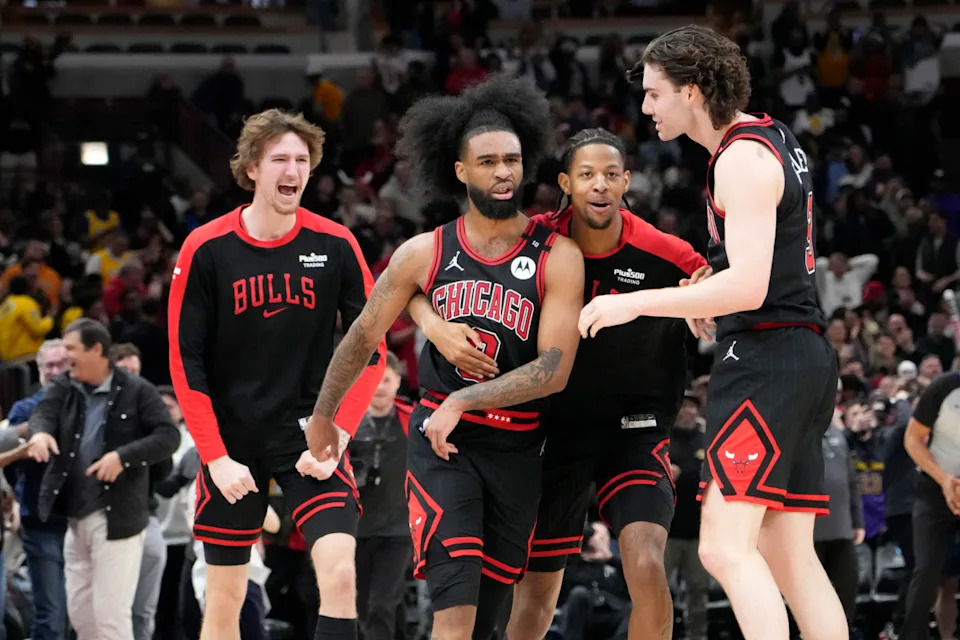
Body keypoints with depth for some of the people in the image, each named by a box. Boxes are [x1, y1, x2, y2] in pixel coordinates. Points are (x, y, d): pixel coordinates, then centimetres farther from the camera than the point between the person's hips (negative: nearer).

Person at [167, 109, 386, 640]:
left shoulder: (335, 246, -3)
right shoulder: (206, 249, -6)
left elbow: (370, 351, 1)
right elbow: (186, 361, -3)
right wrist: (216, 456, -10)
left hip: (310, 438, 0)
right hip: (231, 441, 0)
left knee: (339, 575, -18)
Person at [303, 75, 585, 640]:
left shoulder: (557, 257, -6)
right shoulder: (425, 253, -1)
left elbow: (555, 369, -13)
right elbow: (363, 338, 13)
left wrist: (463, 400, -18)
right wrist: (323, 416, 21)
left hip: (516, 445, 1)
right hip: (440, 441, -1)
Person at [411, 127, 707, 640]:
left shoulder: (666, 255, -13)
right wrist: (434, 324, -25)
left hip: (635, 429, -2)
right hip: (557, 429, 2)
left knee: (646, 567, -22)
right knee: (536, 584, 10)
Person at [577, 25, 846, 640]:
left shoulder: (742, 159, -14)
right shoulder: (776, 140, 17)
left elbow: (748, 287, -23)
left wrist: (635, 303, -18)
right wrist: (710, 293, 18)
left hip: (765, 359, -10)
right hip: (805, 355, 10)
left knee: (726, 547, -17)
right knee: (789, 556, 9)